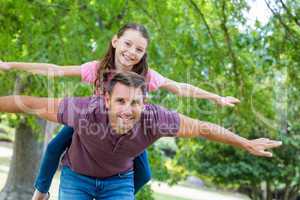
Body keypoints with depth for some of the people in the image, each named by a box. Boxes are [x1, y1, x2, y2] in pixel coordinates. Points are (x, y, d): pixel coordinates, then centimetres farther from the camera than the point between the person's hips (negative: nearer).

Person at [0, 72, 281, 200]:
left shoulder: (153, 118, -33)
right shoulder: (86, 111, -40)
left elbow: (202, 128, -19)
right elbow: (34, 104, -29)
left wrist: (247, 144, -10)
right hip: (77, 176, -1)